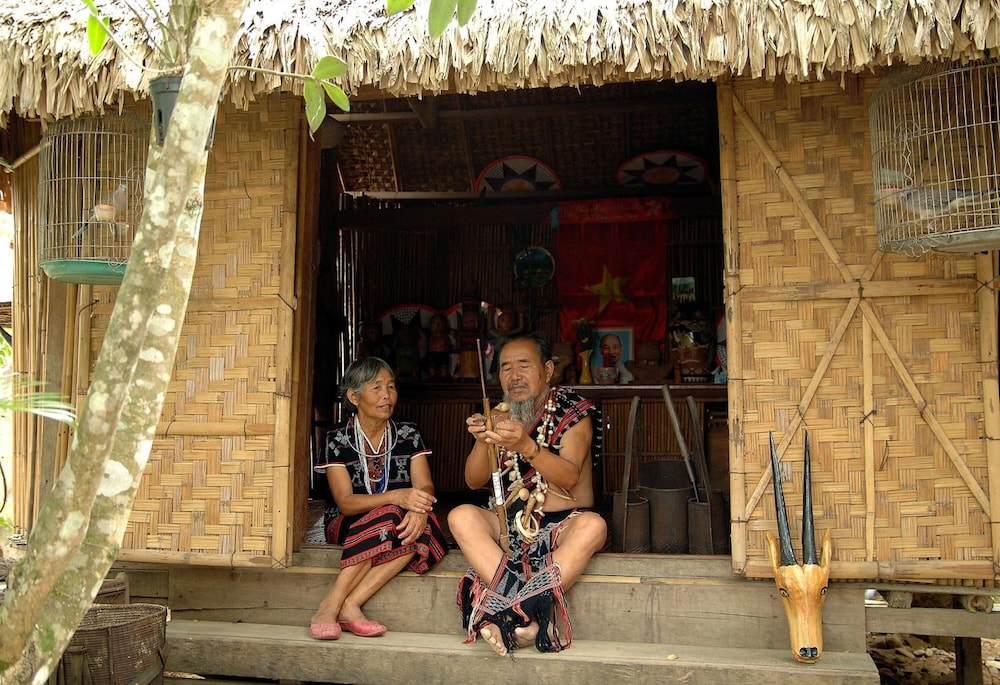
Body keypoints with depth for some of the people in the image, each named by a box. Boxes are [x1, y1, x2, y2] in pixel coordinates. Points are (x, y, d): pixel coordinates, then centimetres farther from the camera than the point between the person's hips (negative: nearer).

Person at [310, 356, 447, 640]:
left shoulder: (408, 433, 4)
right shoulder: (337, 439, -4)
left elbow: (424, 486, -6)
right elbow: (345, 502, -15)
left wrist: (419, 508, -32)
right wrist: (396, 497, -32)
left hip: (396, 526, 3)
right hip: (347, 528, -2)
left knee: (424, 527, -31)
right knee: (388, 514, -35)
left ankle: (349, 605, -33)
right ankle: (330, 606, -33)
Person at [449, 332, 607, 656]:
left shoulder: (572, 410, -2)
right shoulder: (501, 415, 9)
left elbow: (569, 477, -18)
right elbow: (474, 481, 2)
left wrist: (527, 446, -35)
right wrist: (482, 441, -18)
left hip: (563, 523, -3)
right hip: (511, 524, 3)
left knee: (593, 525, -35)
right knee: (461, 516, -25)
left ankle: (511, 611, -38)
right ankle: (530, 617, -37)